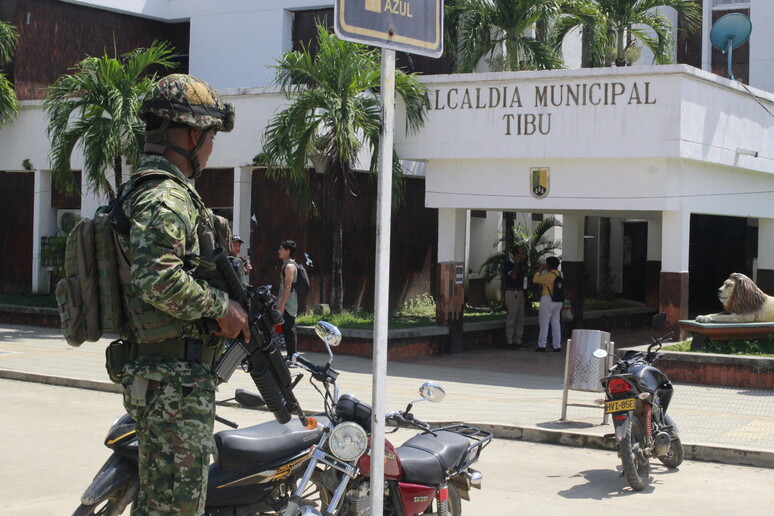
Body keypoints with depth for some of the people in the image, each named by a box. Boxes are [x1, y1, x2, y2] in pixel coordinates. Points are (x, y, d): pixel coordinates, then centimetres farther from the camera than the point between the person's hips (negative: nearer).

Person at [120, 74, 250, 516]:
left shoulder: (155, 192, 18)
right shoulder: (167, 198, -16)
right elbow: (158, 278, -31)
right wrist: (221, 305, -18)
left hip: (160, 377, 11)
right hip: (175, 380, -11)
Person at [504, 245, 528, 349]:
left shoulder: (521, 263, 13)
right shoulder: (509, 264, -11)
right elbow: (513, 276, -24)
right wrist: (516, 263, -19)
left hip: (520, 292, 8)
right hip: (511, 292, -8)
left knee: (520, 319, 9)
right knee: (511, 318, -6)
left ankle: (517, 341, 15)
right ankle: (509, 341, -1)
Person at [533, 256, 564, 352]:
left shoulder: (548, 275, -18)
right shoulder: (560, 274, 5)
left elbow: (535, 280, -9)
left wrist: (540, 269, 1)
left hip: (548, 300, -7)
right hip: (558, 300, 7)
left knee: (544, 323, 1)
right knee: (556, 323, 11)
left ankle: (542, 345, 3)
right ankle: (557, 346, 12)